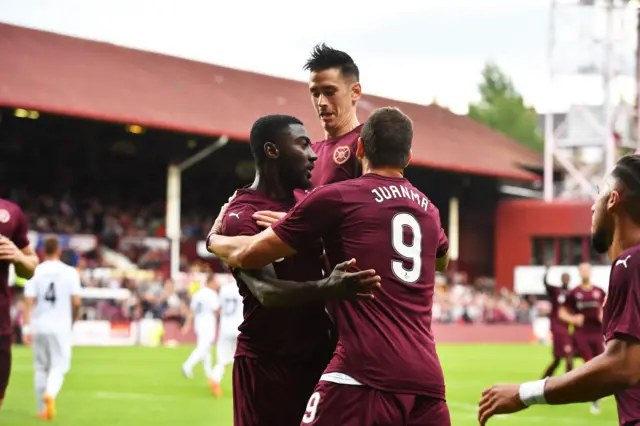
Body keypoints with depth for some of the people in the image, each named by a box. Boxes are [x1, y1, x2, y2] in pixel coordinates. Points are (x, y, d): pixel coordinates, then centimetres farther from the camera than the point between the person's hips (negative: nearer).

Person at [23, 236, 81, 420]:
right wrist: (72, 319, 12)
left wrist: (26, 327, -9)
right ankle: (50, 393, -27)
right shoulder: (70, 272, -3)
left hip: (39, 327, 2)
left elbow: (29, 301, -8)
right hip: (61, 327, -2)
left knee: (40, 368, 13)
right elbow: (76, 301, -6)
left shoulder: (35, 272, -1)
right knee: (59, 366, 3)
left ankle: (43, 410, 15)